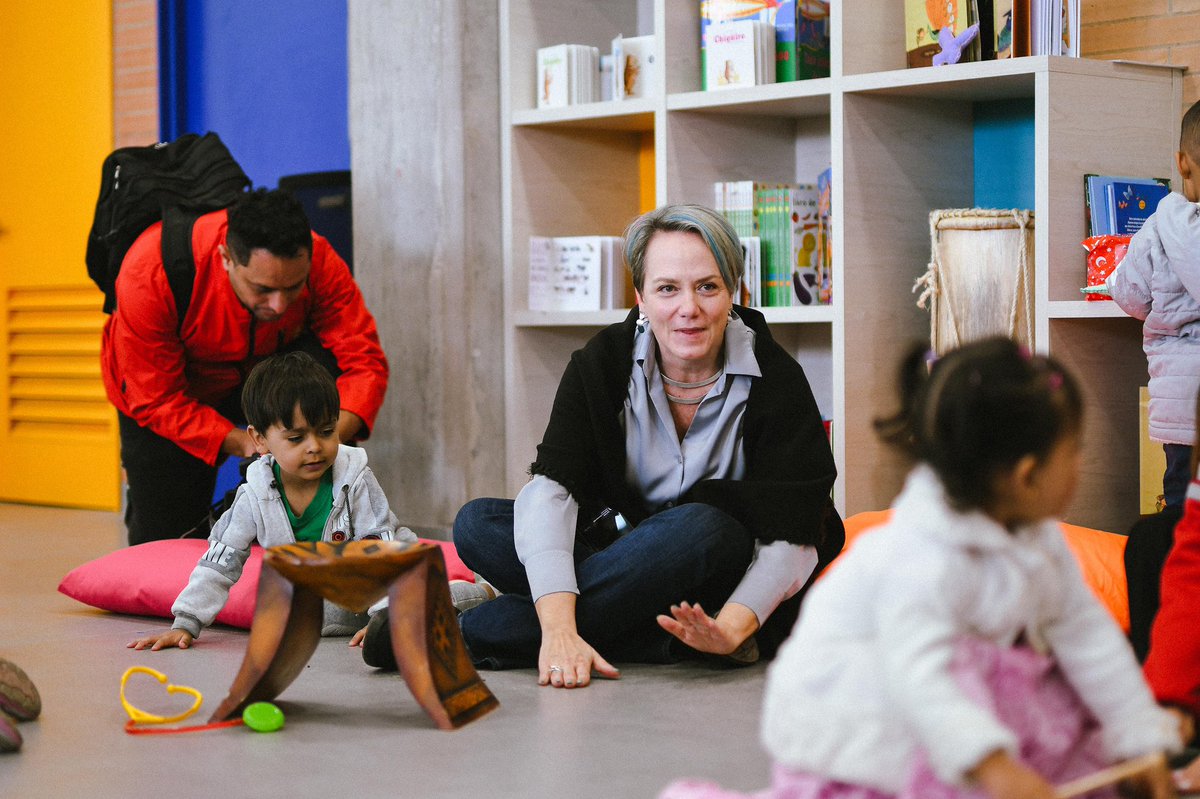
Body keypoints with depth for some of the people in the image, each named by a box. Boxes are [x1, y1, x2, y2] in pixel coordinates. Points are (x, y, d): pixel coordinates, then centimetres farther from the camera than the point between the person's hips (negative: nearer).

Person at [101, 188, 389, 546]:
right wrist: (239, 443, -43)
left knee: (326, 363, -30)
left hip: (256, 370, 2)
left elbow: (365, 362, -29)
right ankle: (138, 482, 30)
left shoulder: (318, 261, -30)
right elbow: (156, 401, -31)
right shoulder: (148, 274, -37)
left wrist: (329, 439, -47)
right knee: (166, 540, -5)